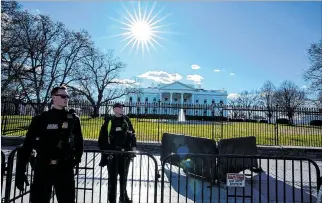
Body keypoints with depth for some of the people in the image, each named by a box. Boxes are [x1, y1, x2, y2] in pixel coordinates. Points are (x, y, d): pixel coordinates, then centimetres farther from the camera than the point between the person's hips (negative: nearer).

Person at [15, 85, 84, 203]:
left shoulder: (73, 119, 1)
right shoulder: (41, 119, -3)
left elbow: (79, 141, 11)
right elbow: (27, 144, -3)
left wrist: (77, 158, 5)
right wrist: (21, 170, -6)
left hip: (65, 168, 1)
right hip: (43, 168, -1)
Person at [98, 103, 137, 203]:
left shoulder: (126, 120, 7)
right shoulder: (109, 121, -7)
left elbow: (132, 134, 13)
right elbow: (102, 138, -6)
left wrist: (134, 147, 6)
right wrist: (106, 151, -10)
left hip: (125, 154, 4)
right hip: (112, 155, -4)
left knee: (124, 177, 18)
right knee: (112, 178, 7)